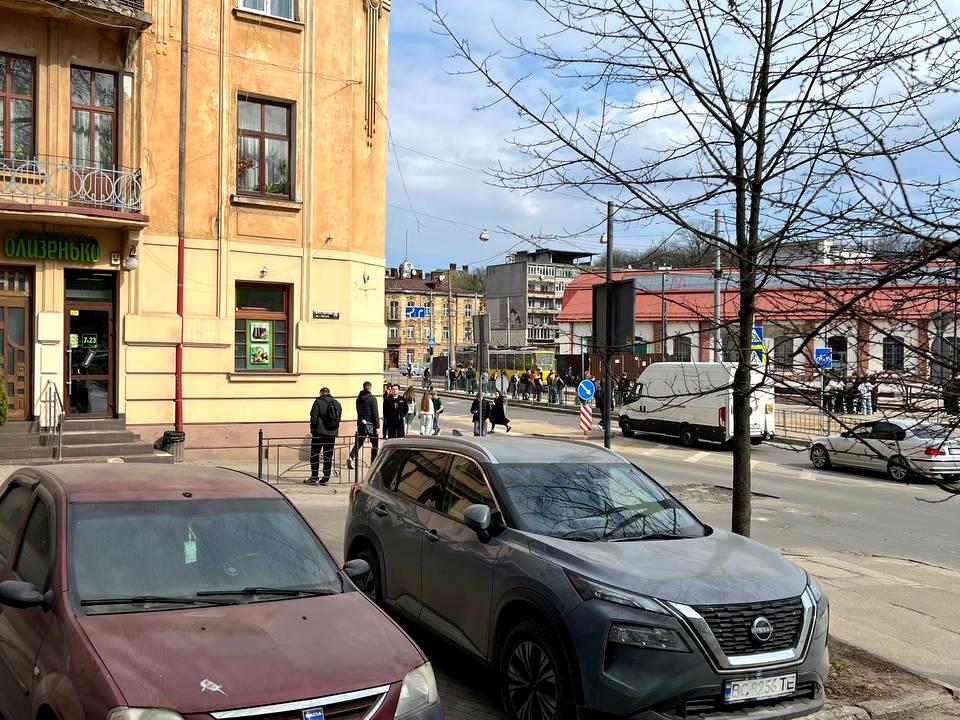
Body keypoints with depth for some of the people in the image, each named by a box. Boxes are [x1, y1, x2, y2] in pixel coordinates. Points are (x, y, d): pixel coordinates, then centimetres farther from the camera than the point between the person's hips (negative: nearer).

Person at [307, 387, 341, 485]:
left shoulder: (318, 402, -6)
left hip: (319, 433, -5)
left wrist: (312, 429, 3)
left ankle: (314, 477, 2)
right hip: (332, 433, 5)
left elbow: (313, 417, -8)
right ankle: (326, 478, 7)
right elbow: (339, 418, 13)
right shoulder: (337, 403, 10)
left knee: (314, 454, 3)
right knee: (328, 455, 7)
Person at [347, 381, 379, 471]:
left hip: (361, 423, 5)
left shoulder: (359, 398, 7)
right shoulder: (372, 398, -12)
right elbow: (375, 413, -13)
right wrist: (377, 426, -11)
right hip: (370, 424, -5)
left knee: (359, 442, 9)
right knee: (375, 443, 7)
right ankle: (373, 463, 8)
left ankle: (351, 457, -11)